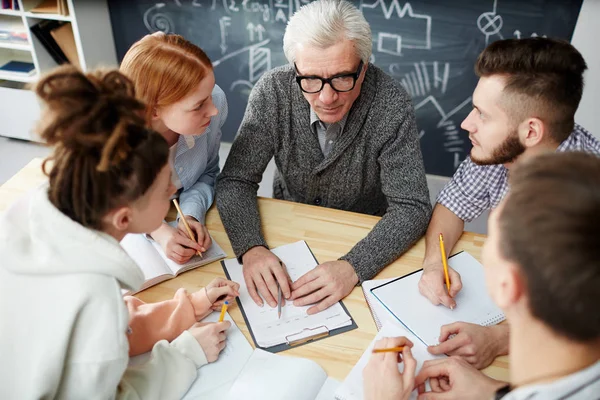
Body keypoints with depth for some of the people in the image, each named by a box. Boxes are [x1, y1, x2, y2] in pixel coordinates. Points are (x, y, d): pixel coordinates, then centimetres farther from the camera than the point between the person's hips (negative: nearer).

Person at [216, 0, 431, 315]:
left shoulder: (390, 104, -24)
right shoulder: (272, 91, -18)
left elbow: (411, 208, -23)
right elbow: (235, 181, -13)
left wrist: (354, 266, -38)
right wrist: (251, 248, -32)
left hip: (363, 241, -1)